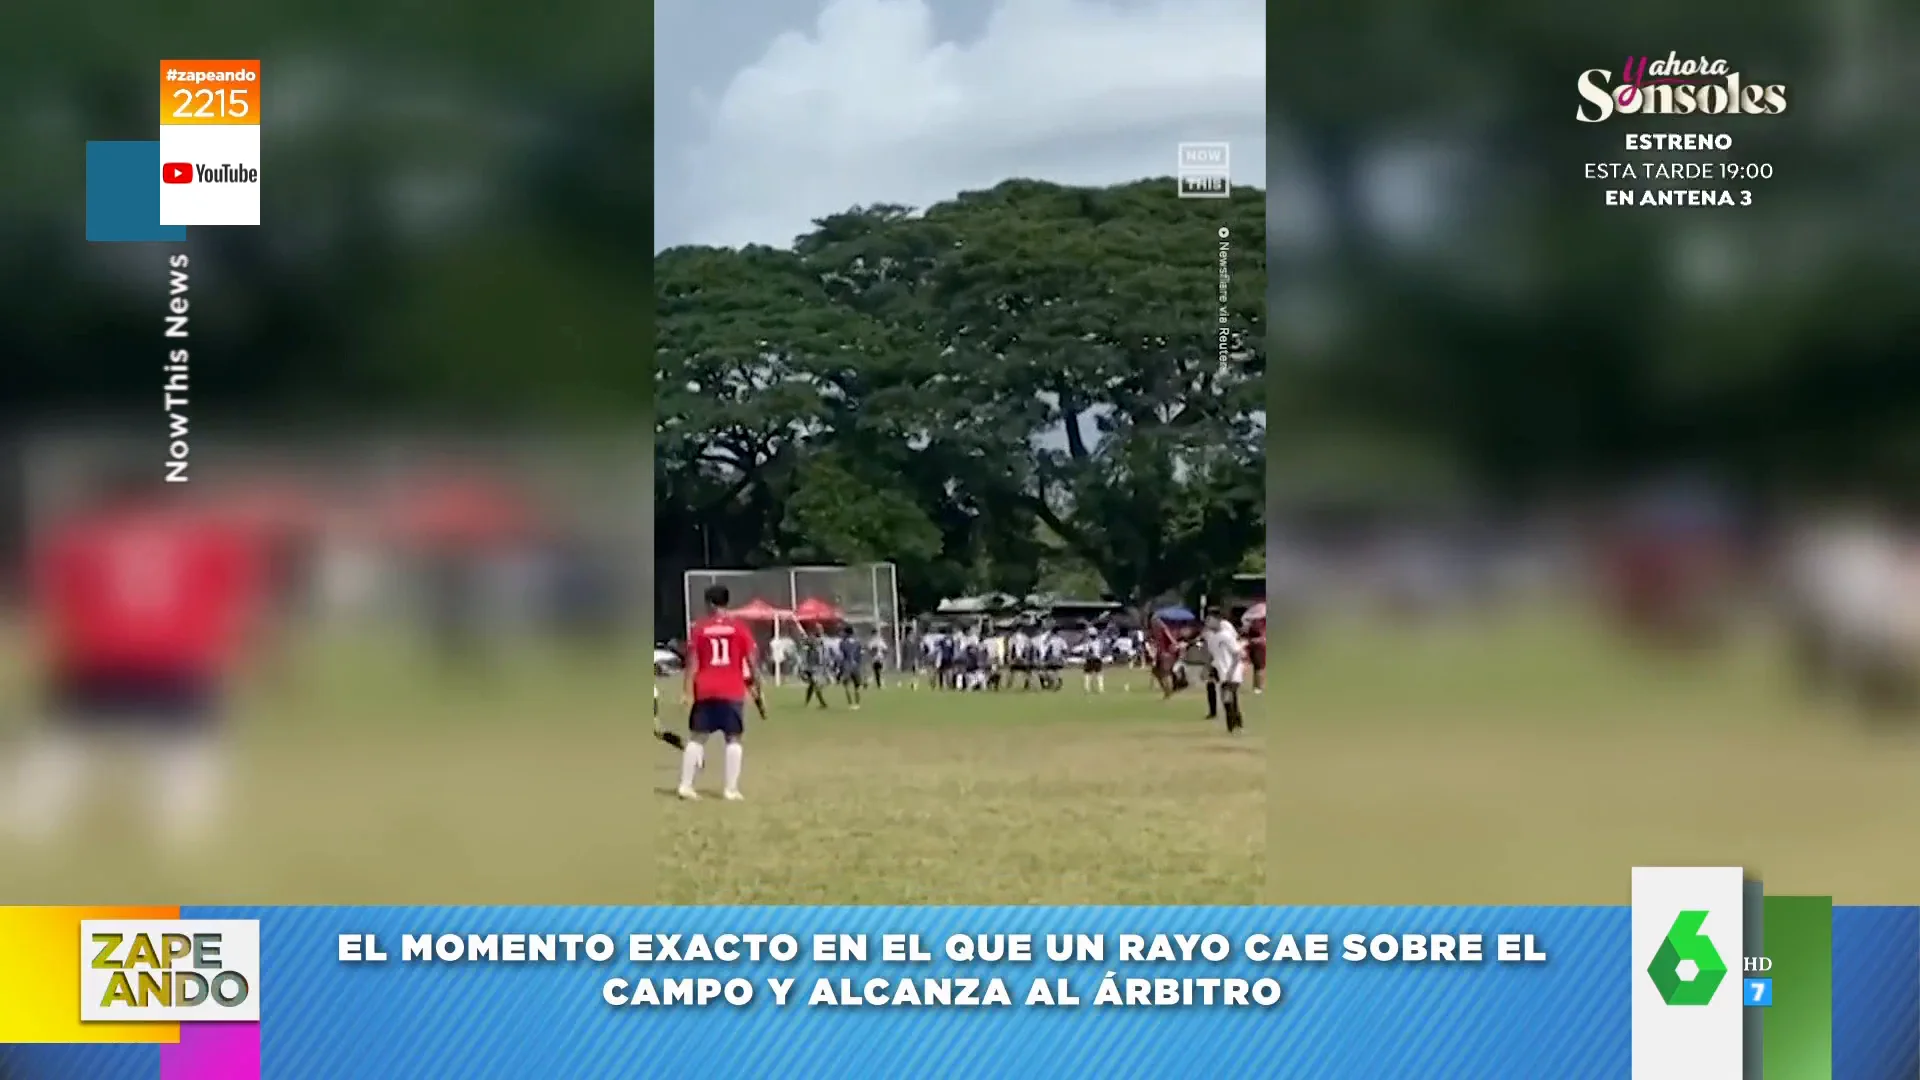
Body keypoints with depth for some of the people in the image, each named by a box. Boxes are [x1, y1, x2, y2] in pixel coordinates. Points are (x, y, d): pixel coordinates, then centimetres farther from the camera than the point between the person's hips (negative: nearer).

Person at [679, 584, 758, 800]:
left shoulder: (699, 628, 1)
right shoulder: (739, 628, 0)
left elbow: (692, 662, -3)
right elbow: (750, 660, -2)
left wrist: (688, 692, -3)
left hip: (705, 691, 1)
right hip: (732, 691, -1)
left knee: (696, 738, 10)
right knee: (733, 739, 5)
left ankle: (686, 786, 6)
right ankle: (731, 789, 0)